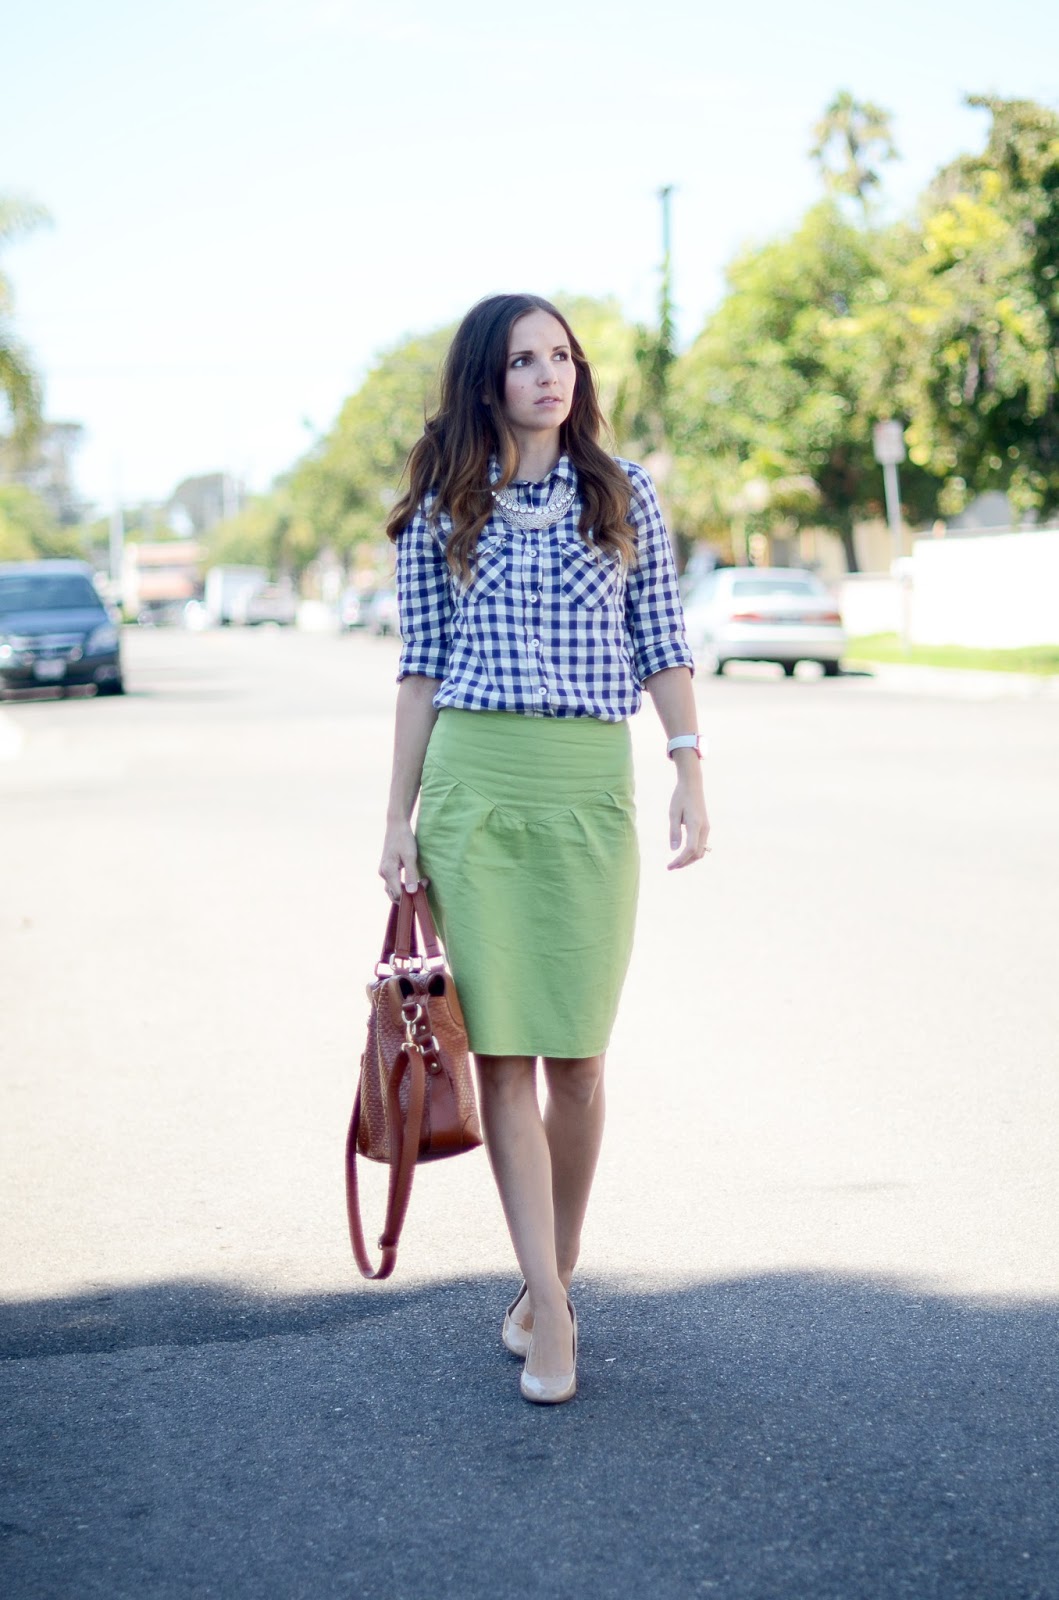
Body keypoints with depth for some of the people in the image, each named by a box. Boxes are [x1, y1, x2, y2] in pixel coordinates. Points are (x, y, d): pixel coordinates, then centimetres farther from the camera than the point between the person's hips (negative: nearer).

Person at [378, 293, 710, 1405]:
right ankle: (550, 1309, -2)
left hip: (591, 789, 0)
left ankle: (551, 1285, 18)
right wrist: (399, 817, 5)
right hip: (471, 784, 0)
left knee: (574, 1052, 1)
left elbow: (661, 649, 9)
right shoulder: (439, 510, 8)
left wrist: (691, 770, -2)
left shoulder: (624, 495, 9)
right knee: (500, 1047, -5)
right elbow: (421, 670, 9)